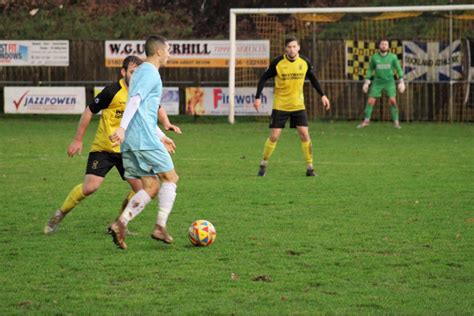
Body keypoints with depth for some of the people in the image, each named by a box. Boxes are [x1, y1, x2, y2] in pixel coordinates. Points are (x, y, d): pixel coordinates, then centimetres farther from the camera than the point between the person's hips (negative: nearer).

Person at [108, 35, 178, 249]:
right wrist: (123, 128, -31)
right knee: (170, 178, 3)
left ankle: (121, 223, -8)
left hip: (131, 142, 9)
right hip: (144, 139, -9)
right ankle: (160, 227, -2)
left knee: (151, 186, 7)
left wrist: (162, 136, 37)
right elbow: (135, 100, -21)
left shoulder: (140, 72, 25)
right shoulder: (150, 73, -6)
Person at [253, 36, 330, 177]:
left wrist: (323, 95, 9)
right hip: (280, 106, -2)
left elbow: (312, 79, 12)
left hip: (298, 105, 2)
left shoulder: (305, 62, -5)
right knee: (274, 136, -3)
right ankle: (263, 164, 15)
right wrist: (257, 98, -11)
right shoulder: (277, 63, -13)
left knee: (304, 135, -7)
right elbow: (264, 78, -5)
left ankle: (310, 167, 3)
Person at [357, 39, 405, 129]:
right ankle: (366, 121, 15)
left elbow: (399, 69, -1)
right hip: (377, 82, 1)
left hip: (389, 82, -1)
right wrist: (366, 82, 3)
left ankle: (396, 122, -3)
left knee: (392, 101, -14)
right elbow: (370, 70, 7)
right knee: (370, 101, -2)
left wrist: (401, 82, -7)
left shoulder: (393, 57, -8)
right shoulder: (374, 57, -5)